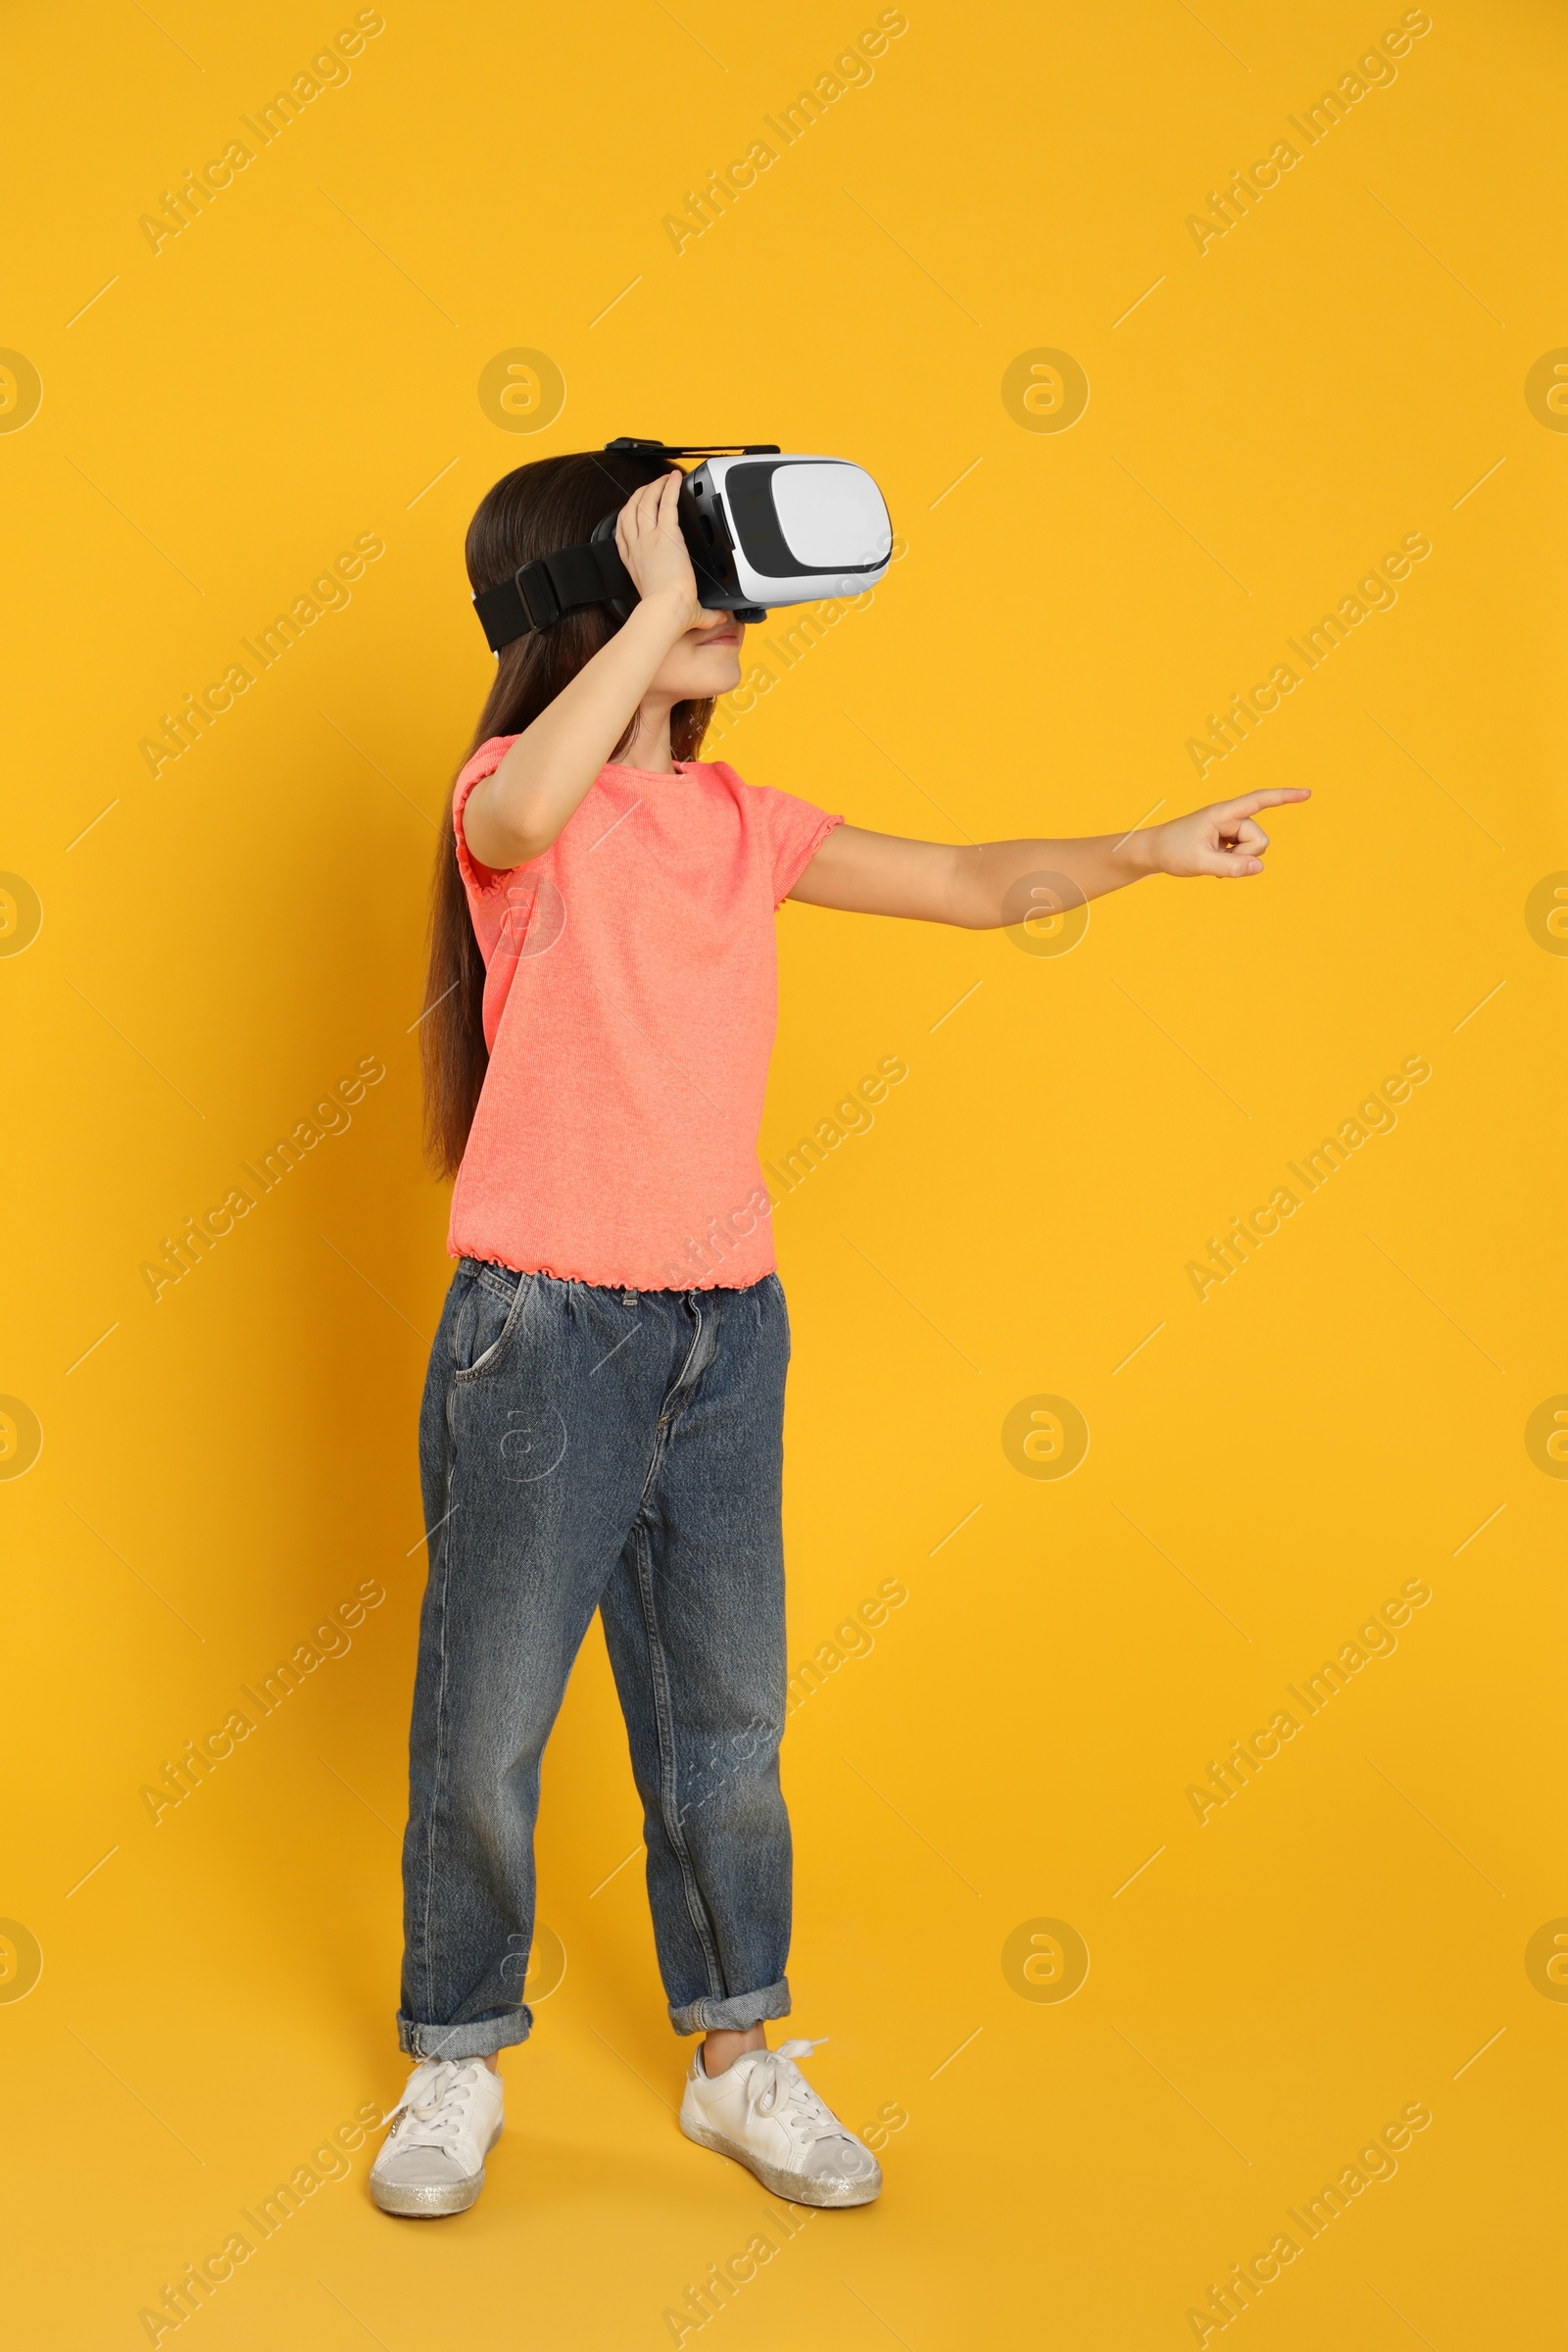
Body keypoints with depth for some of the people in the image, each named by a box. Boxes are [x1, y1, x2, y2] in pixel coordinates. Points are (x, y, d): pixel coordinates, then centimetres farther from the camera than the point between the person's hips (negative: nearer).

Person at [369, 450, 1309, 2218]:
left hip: (727, 1326, 6)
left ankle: (737, 2058, 31)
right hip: (545, 1327, -5)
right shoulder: (517, 797, -8)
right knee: (486, 1725, 6)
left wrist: (1146, 848, -4)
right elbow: (525, 812, -34)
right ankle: (454, 2066, 27)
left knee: (728, 1719, 14)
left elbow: (971, 885, 10)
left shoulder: (742, 819, 9)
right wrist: (659, 607, -28)